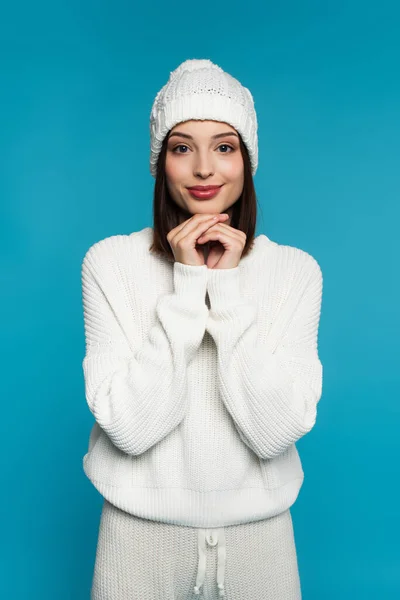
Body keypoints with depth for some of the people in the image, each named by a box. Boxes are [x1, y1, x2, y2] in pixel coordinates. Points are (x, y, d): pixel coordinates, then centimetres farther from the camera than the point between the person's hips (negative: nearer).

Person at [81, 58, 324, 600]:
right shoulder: (109, 262, -10)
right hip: (142, 530, 0)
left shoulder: (297, 270, -7)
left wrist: (228, 289, -20)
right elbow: (129, 427, -17)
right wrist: (187, 287, -21)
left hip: (259, 531, 1)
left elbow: (275, 432, -15)